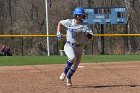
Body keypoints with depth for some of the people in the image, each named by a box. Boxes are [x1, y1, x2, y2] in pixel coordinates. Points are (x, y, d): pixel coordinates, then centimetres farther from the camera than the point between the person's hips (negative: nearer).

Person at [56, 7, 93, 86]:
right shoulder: (69, 22, -6)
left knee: (75, 65, 8)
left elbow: (90, 37, -24)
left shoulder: (84, 25, -12)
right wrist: (58, 33, 3)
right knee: (72, 58, -31)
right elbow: (60, 23, 15)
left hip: (79, 47, 2)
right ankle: (65, 72, -9)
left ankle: (68, 78, 37)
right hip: (69, 46, -2)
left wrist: (87, 32, -44)